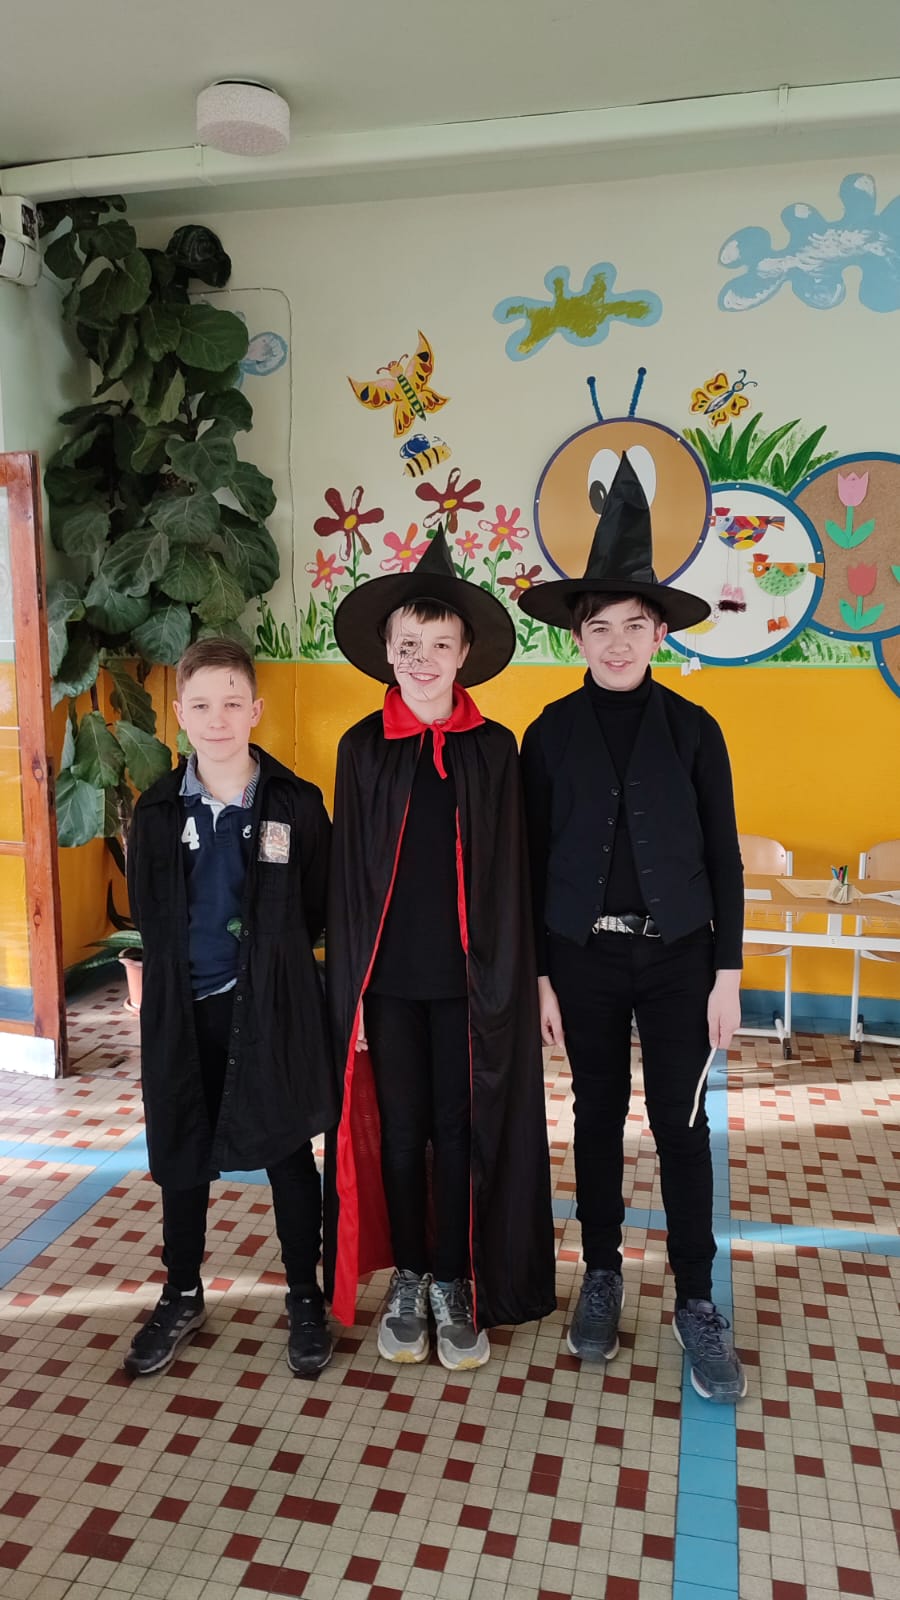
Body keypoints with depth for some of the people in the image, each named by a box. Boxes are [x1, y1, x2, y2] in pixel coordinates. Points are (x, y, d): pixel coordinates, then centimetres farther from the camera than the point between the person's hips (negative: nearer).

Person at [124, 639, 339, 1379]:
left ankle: (306, 1299, 29)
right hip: (184, 1008, 3)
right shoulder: (158, 810, 0)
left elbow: (316, 909, -1)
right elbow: (147, 915, 8)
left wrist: (269, 964, 1)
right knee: (181, 1156, 15)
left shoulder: (297, 804, -8)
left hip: (274, 1006, -2)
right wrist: (177, 979, 5)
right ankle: (182, 1298, 36)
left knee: (289, 1153, 10)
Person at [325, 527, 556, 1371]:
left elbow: (509, 869, 0)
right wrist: (348, 986, -1)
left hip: (467, 976, 0)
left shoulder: (493, 747, -1)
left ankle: (456, 1284, 27)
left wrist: (507, 979, -3)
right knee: (398, 1130, 12)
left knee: (461, 1130, 9)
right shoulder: (362, 747, 0)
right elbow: (347, 870, 1)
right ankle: (407, 1279, 31)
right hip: (389, 975, 1)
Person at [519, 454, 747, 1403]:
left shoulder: (692, 729, -1)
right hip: (583, 956, 1)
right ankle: (601, 1275, 31)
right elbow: (532, 861, 1)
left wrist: (726, 971, -3)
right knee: (598, 1115, 13)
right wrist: (538, 974, -1)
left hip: (677, 955, 0)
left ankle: (696, 1303, 22)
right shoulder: (549, 734, -1)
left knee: (681, 1124, 6)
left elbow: (722, 854, 0)